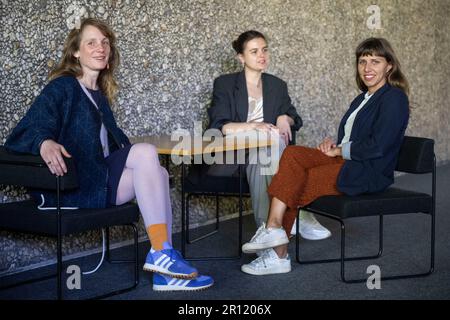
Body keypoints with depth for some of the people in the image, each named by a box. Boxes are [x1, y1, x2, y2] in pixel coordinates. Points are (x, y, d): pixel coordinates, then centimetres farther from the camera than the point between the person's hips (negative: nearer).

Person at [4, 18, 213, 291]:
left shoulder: (99, 94, 21)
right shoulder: (62, 88, -2)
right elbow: (23, 134, -14)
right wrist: (44, 143, -36)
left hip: (101, 177, 7)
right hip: (73, 185, -7)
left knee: (158, 173, -17)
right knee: (147, 152, -23)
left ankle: (165, 268, -22)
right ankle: (161, 253, -27)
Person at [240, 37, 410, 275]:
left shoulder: (394, 98, -7)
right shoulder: (362, 99, 22)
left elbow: (377, 146, -17)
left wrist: (339, 150, -8)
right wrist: (333, 145, 1)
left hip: (370, 172, -8)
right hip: (345, 161, 8)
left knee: (292, 183, -21)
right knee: (292, 154, -18)